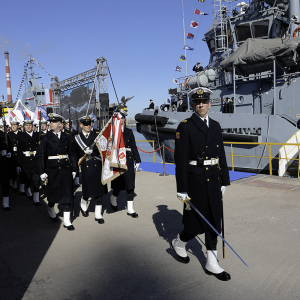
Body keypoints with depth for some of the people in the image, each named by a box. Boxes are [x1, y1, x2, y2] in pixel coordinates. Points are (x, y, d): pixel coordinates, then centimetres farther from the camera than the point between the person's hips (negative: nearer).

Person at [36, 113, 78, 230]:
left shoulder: (67, 138, 4)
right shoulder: (46, 138, -1)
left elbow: (73, 154, 7)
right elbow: (40, 156, -3)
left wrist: (74, 169, 4)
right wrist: (42, 172, -9)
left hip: (66, 170, 1)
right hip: (52, 170, -1)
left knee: (67, 194, 1)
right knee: (53, 192, 13)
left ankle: (67, 221, 9)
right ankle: (51, 209, 44)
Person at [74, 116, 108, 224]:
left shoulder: (96, 135, 8)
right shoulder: (77, 138, 6)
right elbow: (76, 154, 4)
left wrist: (92, 150, -19)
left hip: (98, 166, 1)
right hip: (86, 167, -1)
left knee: (99, 190, 3)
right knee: (87, 190, 3)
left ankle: (98, 215, 14)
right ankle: (83, 205, 37)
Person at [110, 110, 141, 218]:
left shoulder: (129, 132, 10)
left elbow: (133, 147, 11)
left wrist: (137, 160, 8)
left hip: (128, 160, 3)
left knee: (130, 185, 3)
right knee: (118, 185, 3)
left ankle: (130, 209, 12)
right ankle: (113, 199, 36)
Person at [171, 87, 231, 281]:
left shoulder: (216, 126, 10)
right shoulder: (185, 127, -7)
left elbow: (221, 155, 13)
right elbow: (181, 160, -11)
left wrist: (224, 180, 11)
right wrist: (182, 190, -14)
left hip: (214, 181, 6)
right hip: (195, 181, -5)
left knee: (214, 222, 10)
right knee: (197, 223, 3)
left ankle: (212, 264, 23)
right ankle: (179, 243, 34)